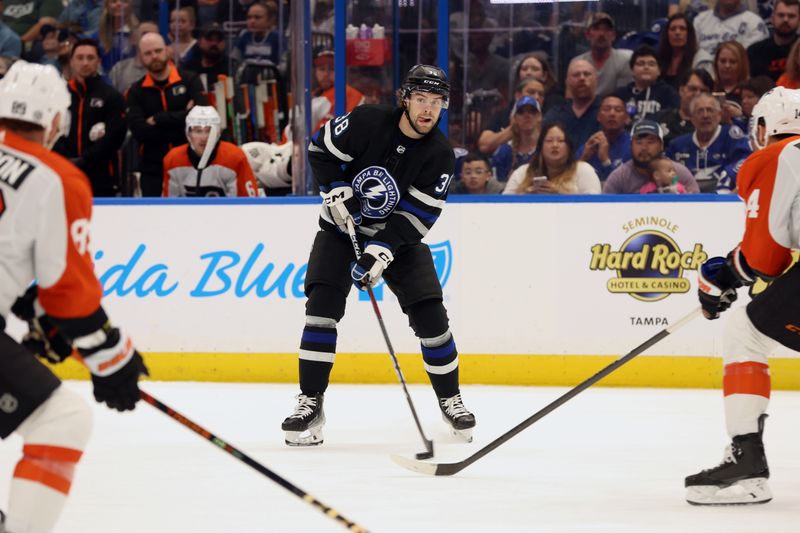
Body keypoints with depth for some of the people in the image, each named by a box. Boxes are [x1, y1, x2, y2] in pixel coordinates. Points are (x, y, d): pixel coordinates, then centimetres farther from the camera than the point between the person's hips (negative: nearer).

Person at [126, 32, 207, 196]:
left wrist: (158, 119, -10)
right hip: (153, 170, 2)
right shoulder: (136, 91, 7)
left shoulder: (189, 80, 3)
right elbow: (139, 130, -8)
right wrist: (181, 122, -13)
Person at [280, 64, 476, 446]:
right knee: (323, 304, -17)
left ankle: (449, 400, 12)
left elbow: (417, 215, -20)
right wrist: (337, 191, -18)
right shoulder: (368, 122, -19)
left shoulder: (440, 156, -15)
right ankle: (310, 404, -11)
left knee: (430, 314, -8)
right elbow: (320, 150, -5)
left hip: (398, 236, 1)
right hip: (343, 226, -1)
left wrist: (380, 253, -29)